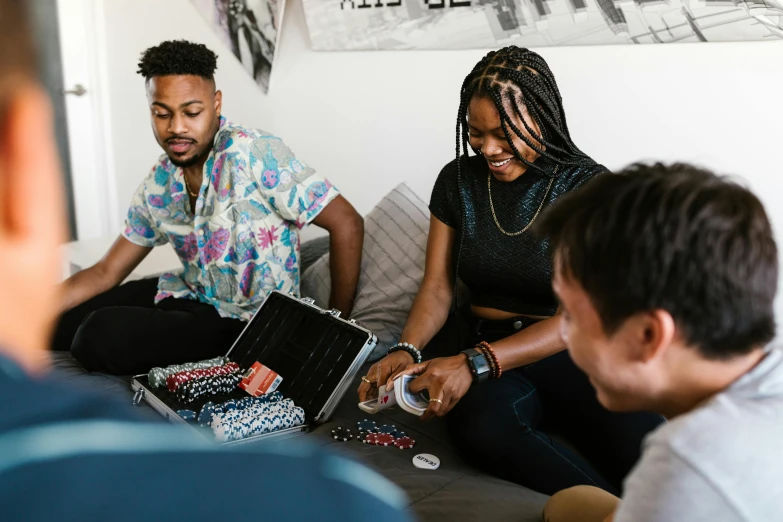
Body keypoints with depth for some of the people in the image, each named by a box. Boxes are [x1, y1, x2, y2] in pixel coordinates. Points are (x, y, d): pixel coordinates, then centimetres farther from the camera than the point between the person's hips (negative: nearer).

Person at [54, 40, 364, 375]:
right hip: (192, 296, 8)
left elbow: (347, 224, -23)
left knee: (101, 334, -24)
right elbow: (106, 272, 8)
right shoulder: (158, 185, 0)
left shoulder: (252, 154, -23)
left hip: (249, 322, -7)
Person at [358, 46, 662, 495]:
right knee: (484, 427, -35)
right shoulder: (458, 180, 8)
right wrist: (405, 351, -15)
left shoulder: (588, 187, -4)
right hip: (482, 340, 3)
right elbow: (437, 288, 7)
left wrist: (475, 363, -24)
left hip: (569, 351, -2)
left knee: (646, 452, -34)